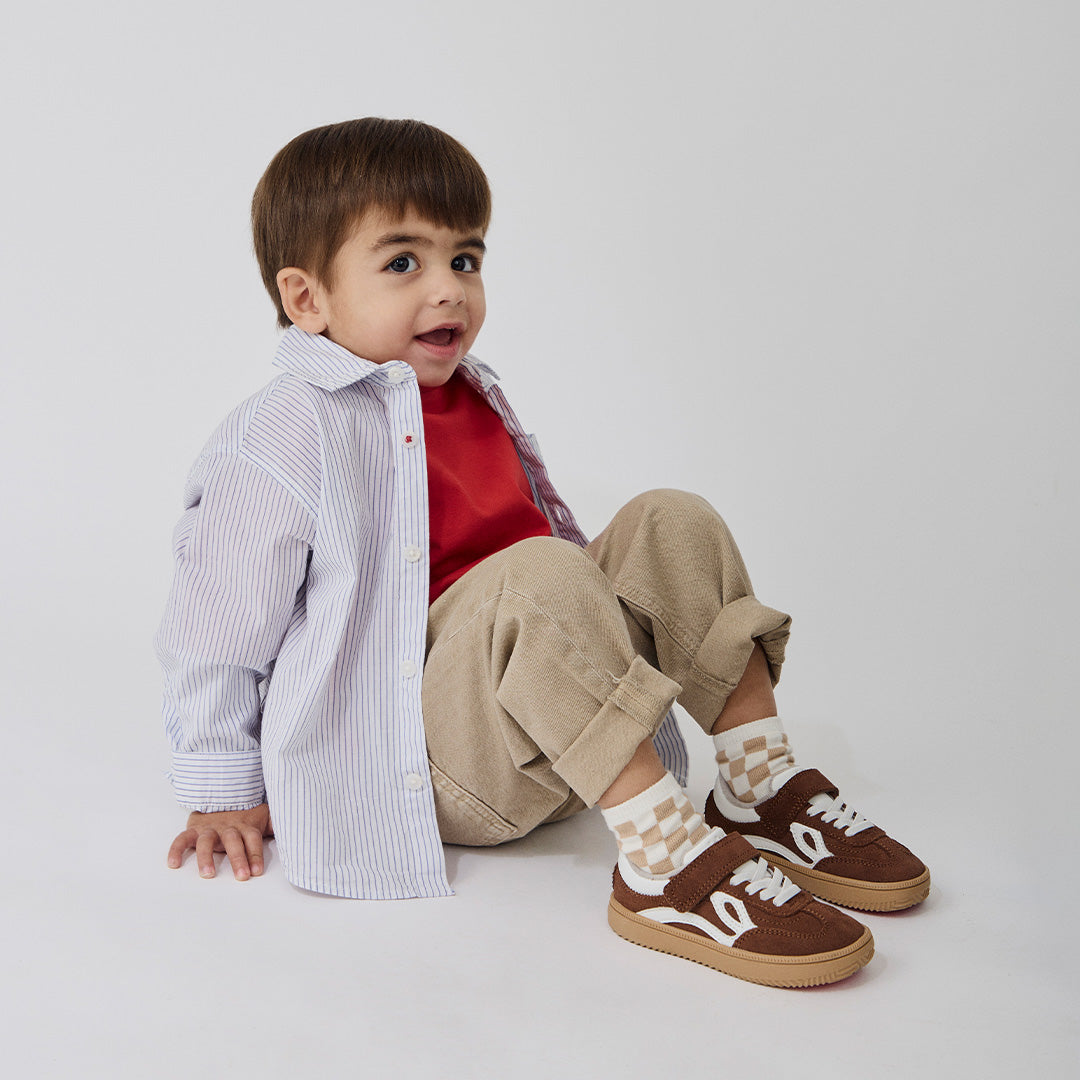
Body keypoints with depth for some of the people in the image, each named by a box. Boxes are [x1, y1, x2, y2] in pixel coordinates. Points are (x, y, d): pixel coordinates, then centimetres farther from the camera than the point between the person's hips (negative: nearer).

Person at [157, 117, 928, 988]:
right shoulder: (286, 439, -14)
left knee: (672, 523, -5)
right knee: (540, 574, -34)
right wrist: (224, 791, -3)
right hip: (421, 761, -8)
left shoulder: (473, 401, 13)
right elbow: (218, 626, -8)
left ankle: (765, 793, -8)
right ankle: (663, 864, -33)